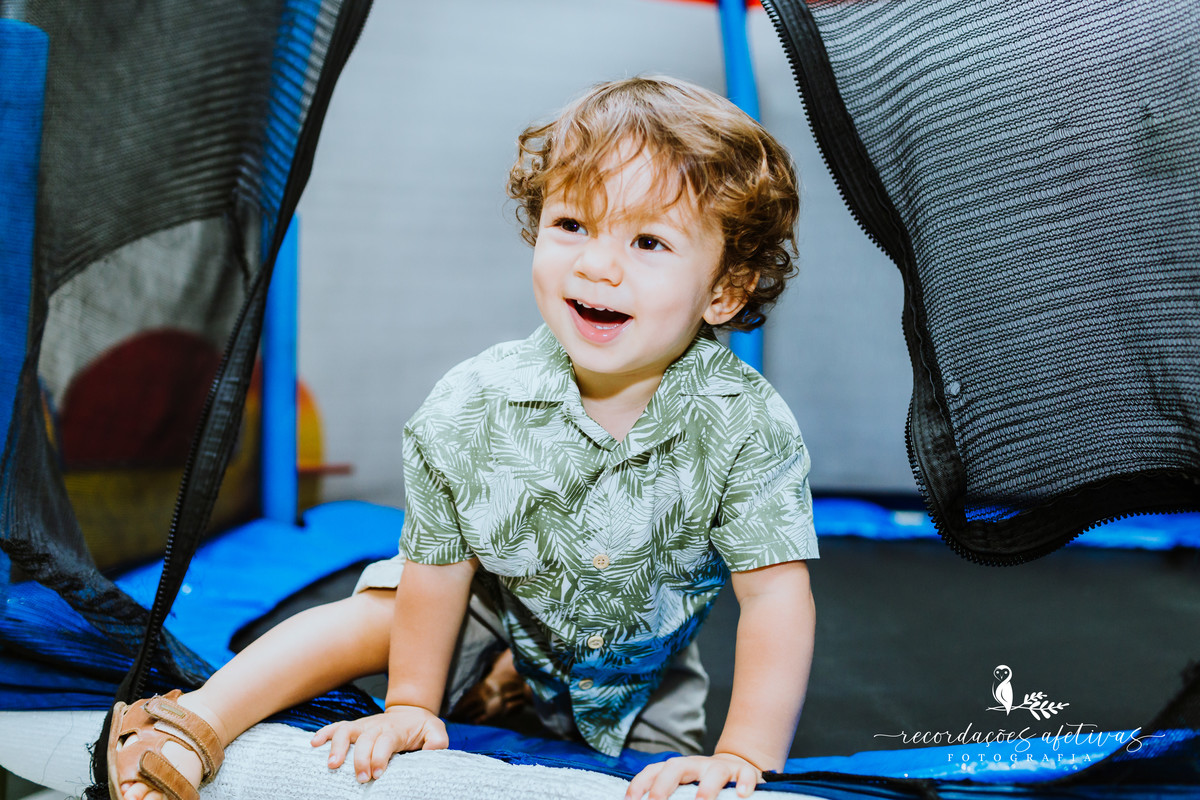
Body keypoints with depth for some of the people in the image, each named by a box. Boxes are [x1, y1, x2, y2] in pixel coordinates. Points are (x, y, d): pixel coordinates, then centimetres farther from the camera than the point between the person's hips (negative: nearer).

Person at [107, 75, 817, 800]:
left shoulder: (748, 426, -33)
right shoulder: (473, 406, -30)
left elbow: (777, 593, -29)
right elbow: (440, 563, -17)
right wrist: (411, 704, -9)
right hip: (497, 600, -1)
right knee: (371, 619, -15)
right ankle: (196, 724, 1)